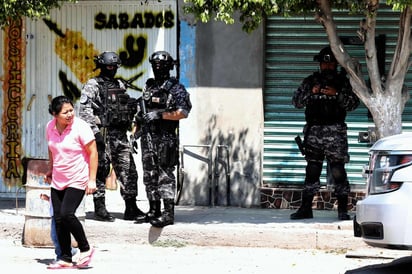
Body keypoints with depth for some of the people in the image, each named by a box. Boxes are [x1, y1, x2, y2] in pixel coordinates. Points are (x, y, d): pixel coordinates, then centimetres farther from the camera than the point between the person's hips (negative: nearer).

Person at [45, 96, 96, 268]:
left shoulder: (80, 127, -15)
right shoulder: (50, 127, 2)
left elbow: (93, 153, -13)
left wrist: (92, 180, -16)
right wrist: (50, 170, 27)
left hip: (77, 181, -6)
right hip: (58, 181, 6)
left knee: (66, 214, -19)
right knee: (58, 219, 2)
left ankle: (85, 249, -1)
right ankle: (65, 259, 10)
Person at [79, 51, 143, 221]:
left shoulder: (120, 86, 18)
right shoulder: (92, 85, -2)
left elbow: (129, 109, 26)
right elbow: (85, 110, -11)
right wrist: (95, 130, -19)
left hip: (121, 136, 6)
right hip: (103, 135, -6)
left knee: (129, 172, 2)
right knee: (101, 173, -3)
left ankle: (131, 209, 7)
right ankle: (100, 209, 2)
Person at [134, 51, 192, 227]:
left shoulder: (176, 89, -5)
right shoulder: (149, 87, 16)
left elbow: (183, 113, -15)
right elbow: (141, 111, 25)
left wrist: (159, 115, -18)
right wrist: (138, 129, 18)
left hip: (165, 139, -7)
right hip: (148, 138, 7)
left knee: (165, 175, -11)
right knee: (150, 175, 10)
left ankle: (168, 213, -13)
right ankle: (154, 211, 17)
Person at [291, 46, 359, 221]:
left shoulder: (343, 82, 7)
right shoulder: (310, 81, 12)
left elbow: (353, 103, -2)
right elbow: (296, 101, 6)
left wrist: (336, 94, -16)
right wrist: (311, 92, -10)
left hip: (335, 132, -2)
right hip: (313, 131, 2)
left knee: (338, 170, -7)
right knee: (312, 171, 6)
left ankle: (343, 210, -5)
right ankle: (305, 208, 11)